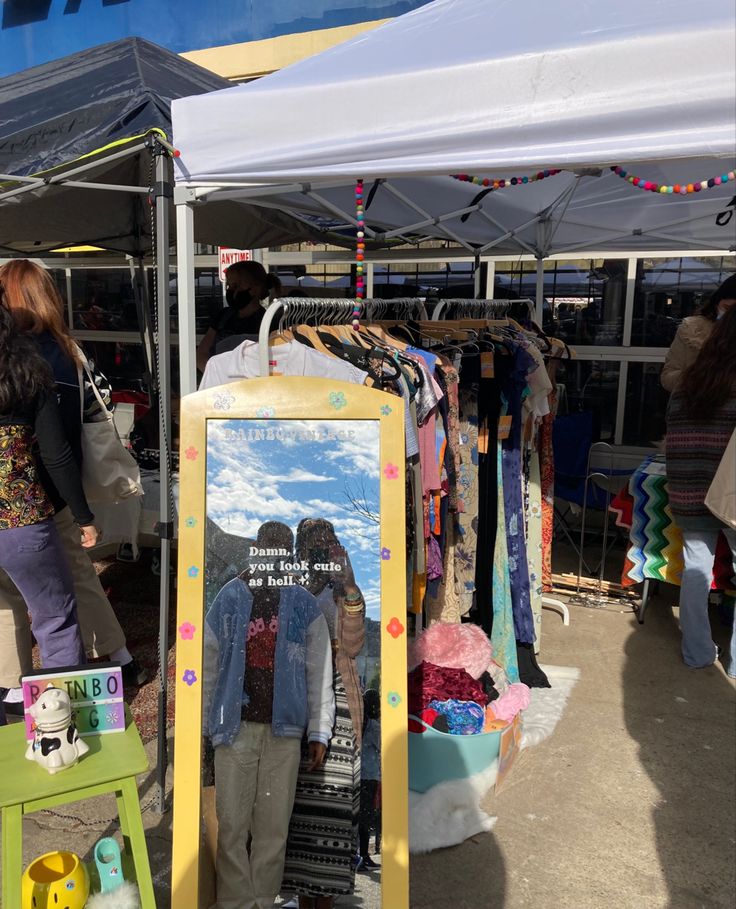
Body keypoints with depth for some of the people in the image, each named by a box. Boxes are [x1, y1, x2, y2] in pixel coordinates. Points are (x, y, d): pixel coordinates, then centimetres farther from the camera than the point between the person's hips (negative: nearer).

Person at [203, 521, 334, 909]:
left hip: (284, 729, 1)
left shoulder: (305, 605, 3)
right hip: (235, 727, 0)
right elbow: (209, 665, 5)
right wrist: (206, 723, 2)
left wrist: (319, 731, -1)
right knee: (232, 824, 2)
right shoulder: (229, 598, 2)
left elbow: (319, 672, 3)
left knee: (274, 827, 5)